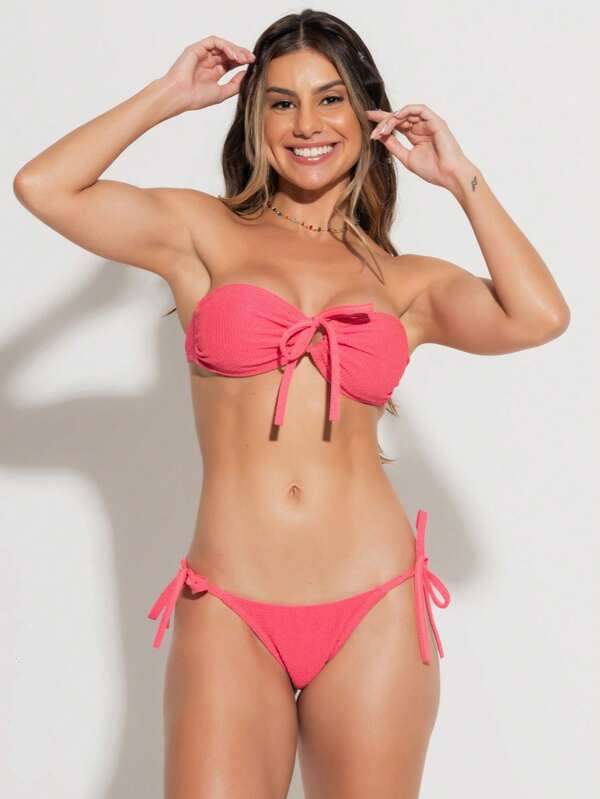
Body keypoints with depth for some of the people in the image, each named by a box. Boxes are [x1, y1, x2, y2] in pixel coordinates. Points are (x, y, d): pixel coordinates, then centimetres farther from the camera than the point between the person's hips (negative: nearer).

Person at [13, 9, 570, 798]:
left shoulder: (410, 282, 10)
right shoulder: (205, 234, 7)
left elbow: (539, 316, -9)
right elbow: (42, 187, -5)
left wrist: (461, 178, 4)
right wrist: (171, 95, 5)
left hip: (374, 614, 2)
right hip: (228, 616, -1)